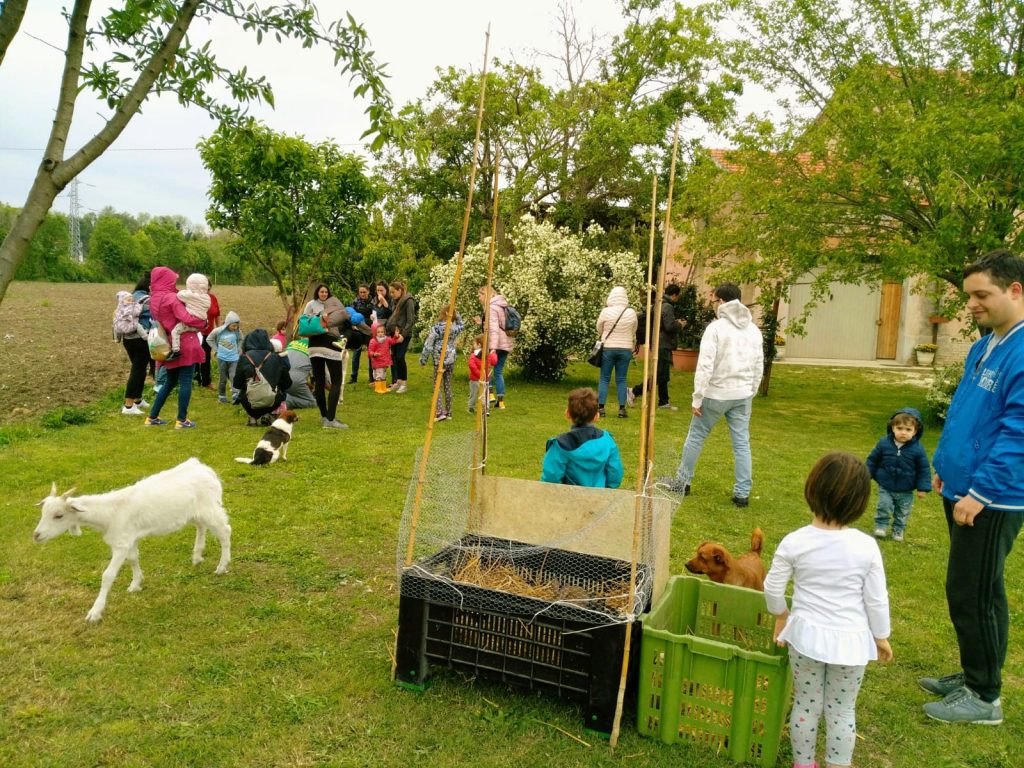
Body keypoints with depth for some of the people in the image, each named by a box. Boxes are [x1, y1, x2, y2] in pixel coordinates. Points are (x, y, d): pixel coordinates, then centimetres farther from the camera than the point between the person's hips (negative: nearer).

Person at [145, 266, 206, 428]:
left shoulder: (153, 300, 11)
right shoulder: (172, 298, -14)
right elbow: (186, 318, -21)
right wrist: (203, 321, -6)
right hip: (184, 344, -8)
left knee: (170, 382, 18)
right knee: (186, 382, -2)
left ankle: (152, 417, 20)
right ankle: (182, 420, 0)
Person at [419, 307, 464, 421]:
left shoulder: (436, 328, -13)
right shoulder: (455, 328, 1)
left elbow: (428, 345, -11)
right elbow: (461, 325, 28)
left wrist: (423, 359, -3)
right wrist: (457, 315, 14)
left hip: (439, 361, -5)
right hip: (451, 360, 5)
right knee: (448, 386, 14)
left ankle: (440, 413, -8)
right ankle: (448, 412, 19)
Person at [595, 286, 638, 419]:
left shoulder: (606, 312, -11)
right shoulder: (632, 313, -5)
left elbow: (599, 329, 1)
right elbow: (634, 332, 7)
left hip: (608, 348, -1)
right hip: (625, 349, 2)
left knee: (604, 379, 7)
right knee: (621, 379, 8)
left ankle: (601, 408, 7)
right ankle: (622, 409, 7)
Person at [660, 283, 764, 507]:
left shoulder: (716, 327, -12)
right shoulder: (754, 330, 7)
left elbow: (705, 366, -16)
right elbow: (758, 367, 10)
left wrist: (697, 399, -11)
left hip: (716, 394, -5)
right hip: (742, 395, 5)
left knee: (696, 437, 10)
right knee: (742, 443, 8)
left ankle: (682, 482, 21)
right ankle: (742, 493, 11)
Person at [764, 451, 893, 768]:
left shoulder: (794, 542, -15)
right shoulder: (866, 546, -16)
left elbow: (773, 587, -5)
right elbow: (876, 599, -7)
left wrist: (781, 615, 15)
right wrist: (882, 636, 10)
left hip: (806, 635, 1)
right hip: (850, 640, 0)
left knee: (805, 704, 17)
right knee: (842, 710, 16)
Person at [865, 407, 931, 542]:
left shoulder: (918, 449, -14)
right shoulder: (884, 443, -11)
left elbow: (924, 469, -5)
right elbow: (872, 460, 1)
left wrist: (923, 487, -7)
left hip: (905, 491, 0)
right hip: (885, 487, 0)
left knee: (902, 513, 13)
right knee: (884, 507, -5)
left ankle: (898, 530, 33)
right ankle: (881, 526, 15)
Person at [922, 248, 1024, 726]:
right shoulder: (985, 346, 10)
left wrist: (981, 491, -22)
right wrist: (944, 465, 20)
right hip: (963, 487, 9)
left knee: (971, 595, 0)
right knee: (974, 592, 18)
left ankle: (984, 697, 16)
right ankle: (974, 675, 33)